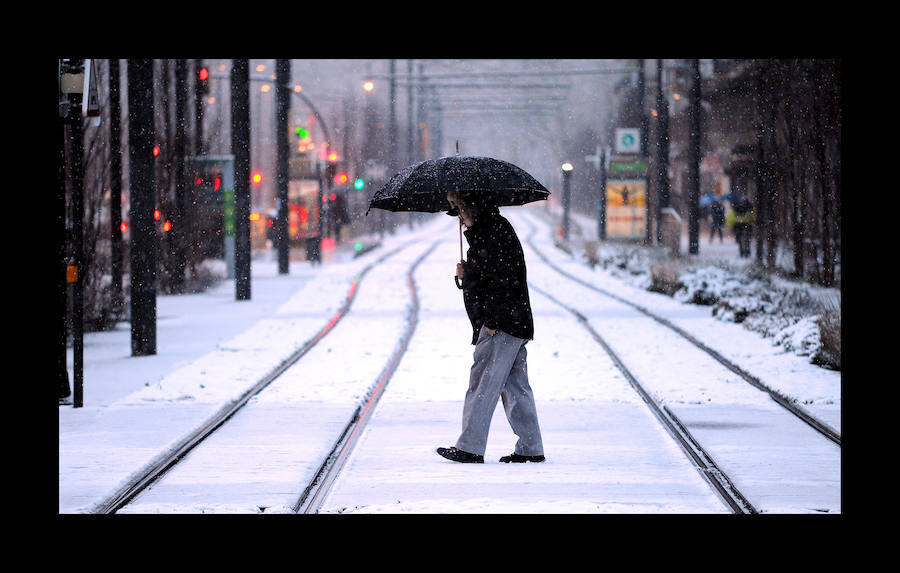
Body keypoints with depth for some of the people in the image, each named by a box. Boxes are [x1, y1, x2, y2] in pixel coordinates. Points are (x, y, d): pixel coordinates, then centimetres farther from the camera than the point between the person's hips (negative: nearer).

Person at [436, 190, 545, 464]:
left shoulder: (497, 230, -11)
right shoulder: (482, 233, 20)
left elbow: (506, 279, -18)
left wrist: (493, 322, -20)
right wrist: (466, 275, 6)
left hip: (502, 327, -10)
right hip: (517, 327, 10)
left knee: (482, 382, -9)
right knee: (515, 387, 10)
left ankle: (470, 447, -8)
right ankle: (531, 448, 11)